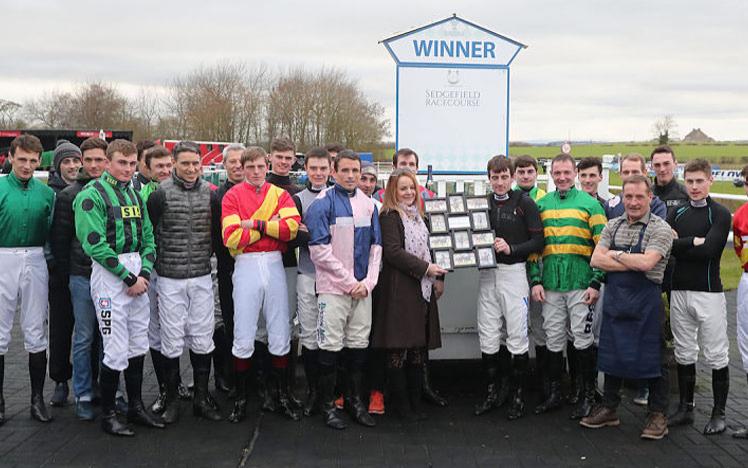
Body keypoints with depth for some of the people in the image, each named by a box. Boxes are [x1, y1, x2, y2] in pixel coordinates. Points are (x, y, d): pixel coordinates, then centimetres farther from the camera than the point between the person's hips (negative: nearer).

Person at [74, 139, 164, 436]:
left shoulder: (135, 195, 14)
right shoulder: (93, 195, -9)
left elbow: (148, 238, 14)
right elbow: (95, 244, -17)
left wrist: (144, 272, -3)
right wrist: (128, 278, -15)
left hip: (137, 274, 7)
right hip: (109, 275, -7)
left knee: (138, 345, 13)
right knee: (116, 350, -6)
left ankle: (136, 407, 26)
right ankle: (107, 414, 9)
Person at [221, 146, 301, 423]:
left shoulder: (280, 195, 9)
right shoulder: (233, 196, 2)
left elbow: (291, 227, -9)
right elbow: (232, 237, -12)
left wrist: (256, 224, -11)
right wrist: (270, 226, -9)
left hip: (275, 265, 3)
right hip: (246, 266, -2)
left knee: (280, 335, 8)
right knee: (243, 338, 0)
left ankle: (282, 395, 20)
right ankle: (240, 399, 14)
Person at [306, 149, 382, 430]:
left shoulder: (368, 204, 10)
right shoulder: (322, 204, -7)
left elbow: (376, 246, 11)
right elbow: (320, 250, -12)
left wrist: (368, 282, -3)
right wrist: (350, 282, -12)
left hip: (363, 288, 5)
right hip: (333, 288, -5)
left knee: (359, 344, 11)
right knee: (330, 346, -1)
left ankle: (355, 399, 24)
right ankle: (327, 404, 11)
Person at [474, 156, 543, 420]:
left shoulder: (524, 203, -3)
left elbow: (538, 241, -7)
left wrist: (511, 248, -18)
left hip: (514, 272, -4)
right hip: (487, 272, 4)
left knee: (517, 336, 1)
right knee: (487, 336, 7)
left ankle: (518, 395, 11)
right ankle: (493, 392, 19)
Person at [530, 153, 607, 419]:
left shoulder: (589, 204, 0)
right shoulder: (541, 205, 10)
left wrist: (596, 283, -8)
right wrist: (535, 280, 2)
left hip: (580, 284, -3)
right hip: (550, 285, 3)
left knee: (582, 339, 0)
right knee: (553, 339, 8)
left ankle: (588, 396, 12)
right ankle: (554, 394, 19)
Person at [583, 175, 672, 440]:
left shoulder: (661, 229, -7)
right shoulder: (613, 225, 9)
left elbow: (646, 262, -21)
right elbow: (596, 260, -2)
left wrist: (616, 255, -8)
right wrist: (632, 263, -11)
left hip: (645, 302, -5)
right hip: (614, 299, 5)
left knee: (650, 357, 2)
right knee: (612, 355, 13)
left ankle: (658, 415, 15)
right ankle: (609, 409, 26)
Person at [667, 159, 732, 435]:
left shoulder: (720, 214, -4)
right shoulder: (677, 214, 10)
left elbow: (709, 249, -18)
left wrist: (680, 245, -10)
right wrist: (694, 242, -16)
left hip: (708, 293, -5)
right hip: (679, 291, 5)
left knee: (716, 356, 2)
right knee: (684, 354, 12)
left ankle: (719, 413, 14)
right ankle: (685, 408, 23)